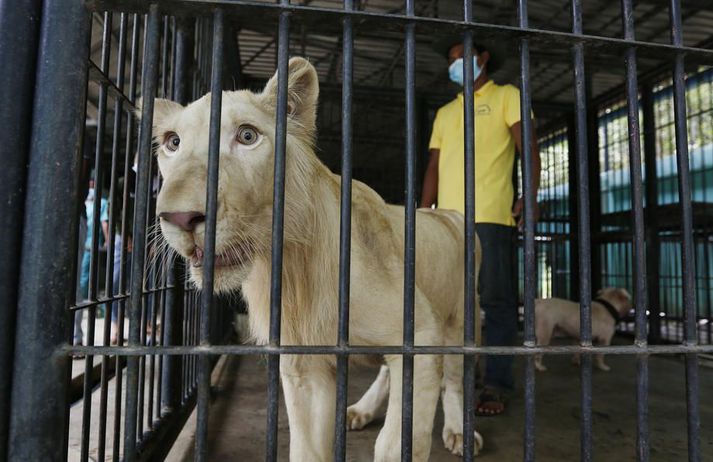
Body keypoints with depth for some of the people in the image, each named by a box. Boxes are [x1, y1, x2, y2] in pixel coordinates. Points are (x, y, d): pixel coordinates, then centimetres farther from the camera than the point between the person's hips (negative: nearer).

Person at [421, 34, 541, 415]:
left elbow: (528, 148, 0)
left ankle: (496, 385, 3)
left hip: (490, 216, -5)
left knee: (496, 301, -3)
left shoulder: (506, 96, 12)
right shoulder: (445, 112, 25)